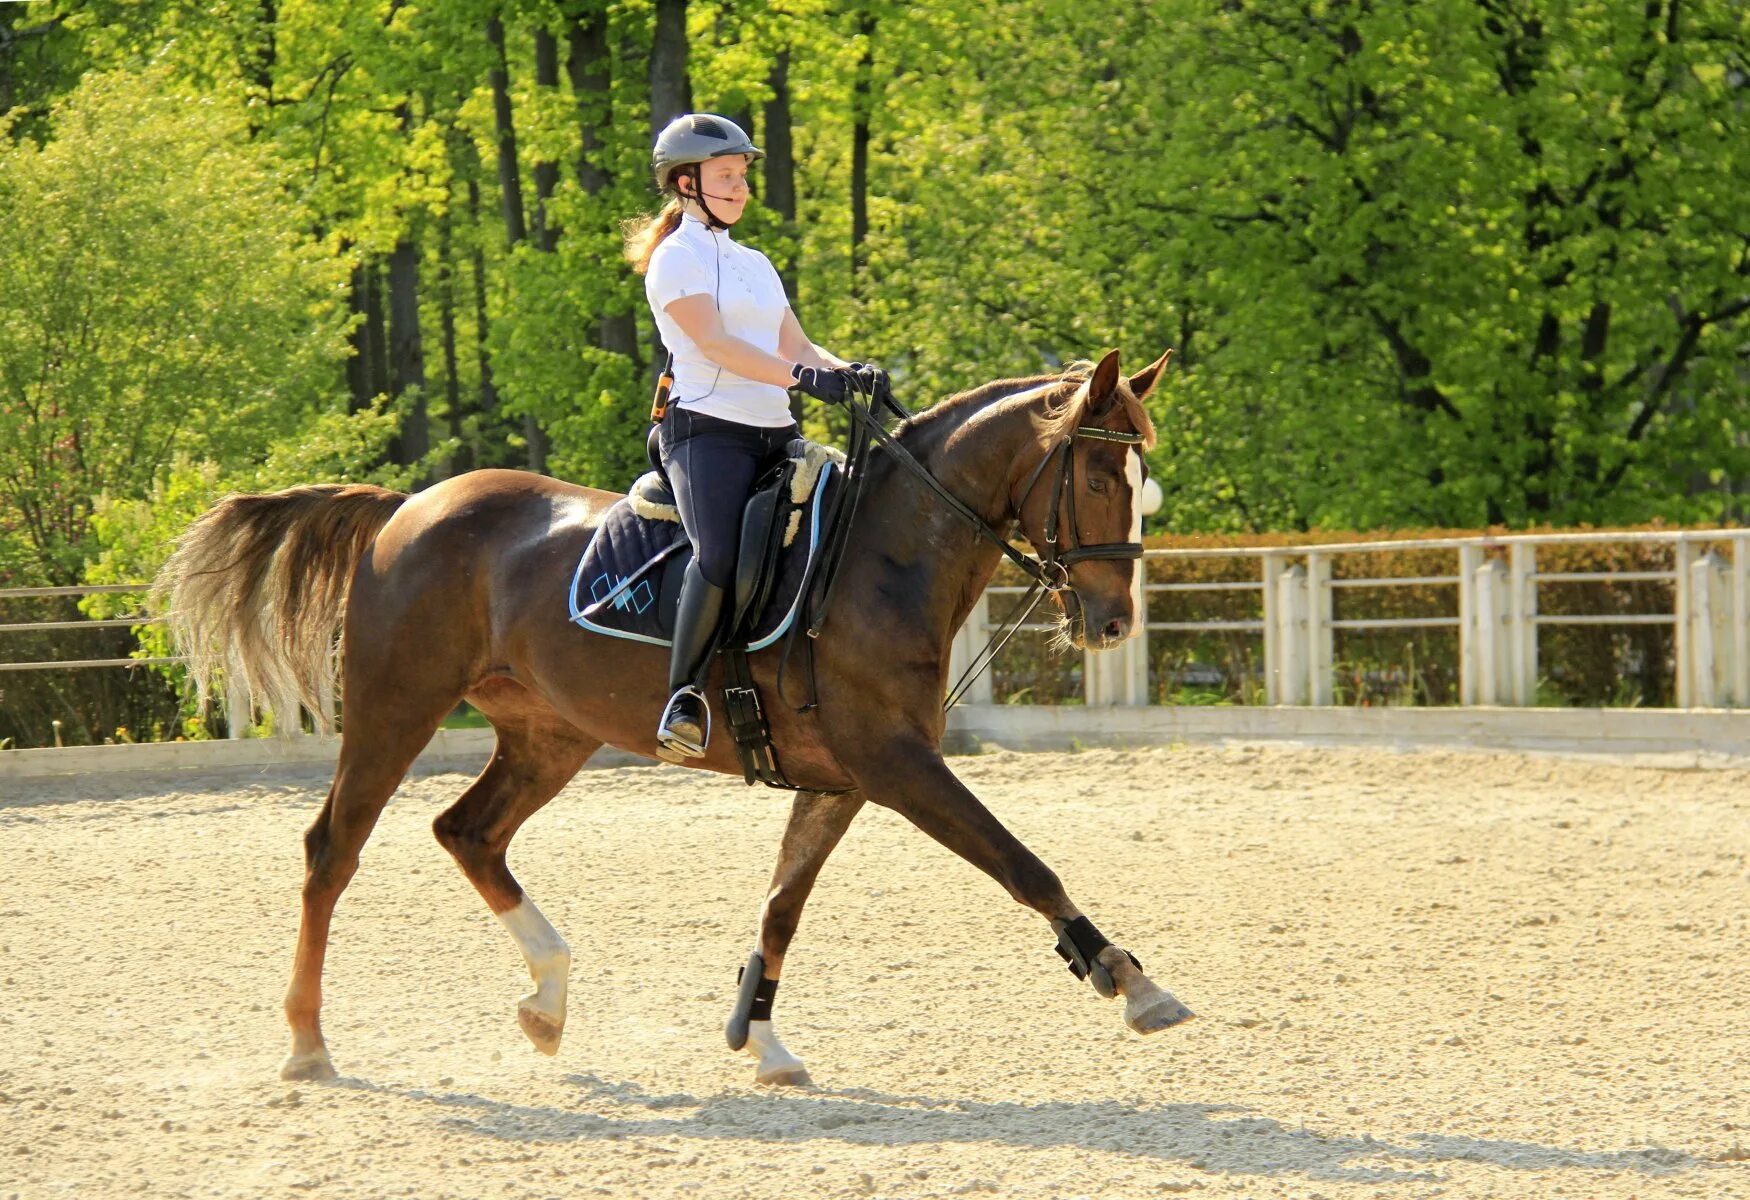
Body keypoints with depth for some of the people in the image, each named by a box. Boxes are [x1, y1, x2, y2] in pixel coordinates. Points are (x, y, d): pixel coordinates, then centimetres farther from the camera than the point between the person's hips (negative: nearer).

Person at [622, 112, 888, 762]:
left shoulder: (756, 264, 24)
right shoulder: (676, 258, -1)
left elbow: (798, 347, 17)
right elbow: (714, 342, -14)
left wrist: (848, 372, -5)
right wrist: (801, 376, -25)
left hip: (776, 434, 8)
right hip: (708, 429, -8)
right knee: (720, 555, -30)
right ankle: (683, 696, -22)